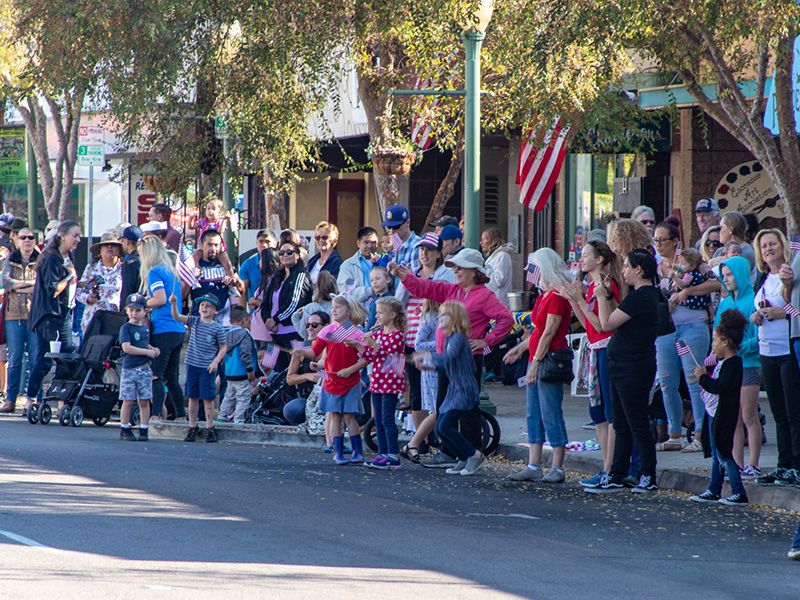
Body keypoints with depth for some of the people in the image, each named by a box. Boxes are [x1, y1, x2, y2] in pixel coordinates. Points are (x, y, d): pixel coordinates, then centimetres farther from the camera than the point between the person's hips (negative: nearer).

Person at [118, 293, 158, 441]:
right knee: (128, 401, -1)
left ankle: (144, 430, 10)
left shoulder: (145, 328, 13)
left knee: (144, 401, 5)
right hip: (129, 369, -5)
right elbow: (127, 347, -18)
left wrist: (153, 349, 6)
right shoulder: (126, 328, -7)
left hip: (144, 369, 5)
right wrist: (147, 352, -15)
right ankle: (124, 430, 7)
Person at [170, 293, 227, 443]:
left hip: (208, 368, -3)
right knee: (193, 397, 8)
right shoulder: (194, 321, 4)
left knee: (208, 398, 0)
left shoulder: (218, 327, -4)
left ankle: (210, 428, 8)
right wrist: (174, 304, -25)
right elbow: (177, 317, -8)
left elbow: (223, 347, 1)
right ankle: (192, 427, 16)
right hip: (192, 364, 3)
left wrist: (216, 362, -12)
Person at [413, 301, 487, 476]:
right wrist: (432, 366, 7)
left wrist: (428, 356, -22)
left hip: (464, 390, -10)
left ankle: (475, 455, -6)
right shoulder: (449, 337, 15)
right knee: (440, 429, 6)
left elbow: (448, 357, -30)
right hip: (454, 389, 10)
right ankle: (464, 459, 16)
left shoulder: (458, 337, -13)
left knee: (445, 426, -17)